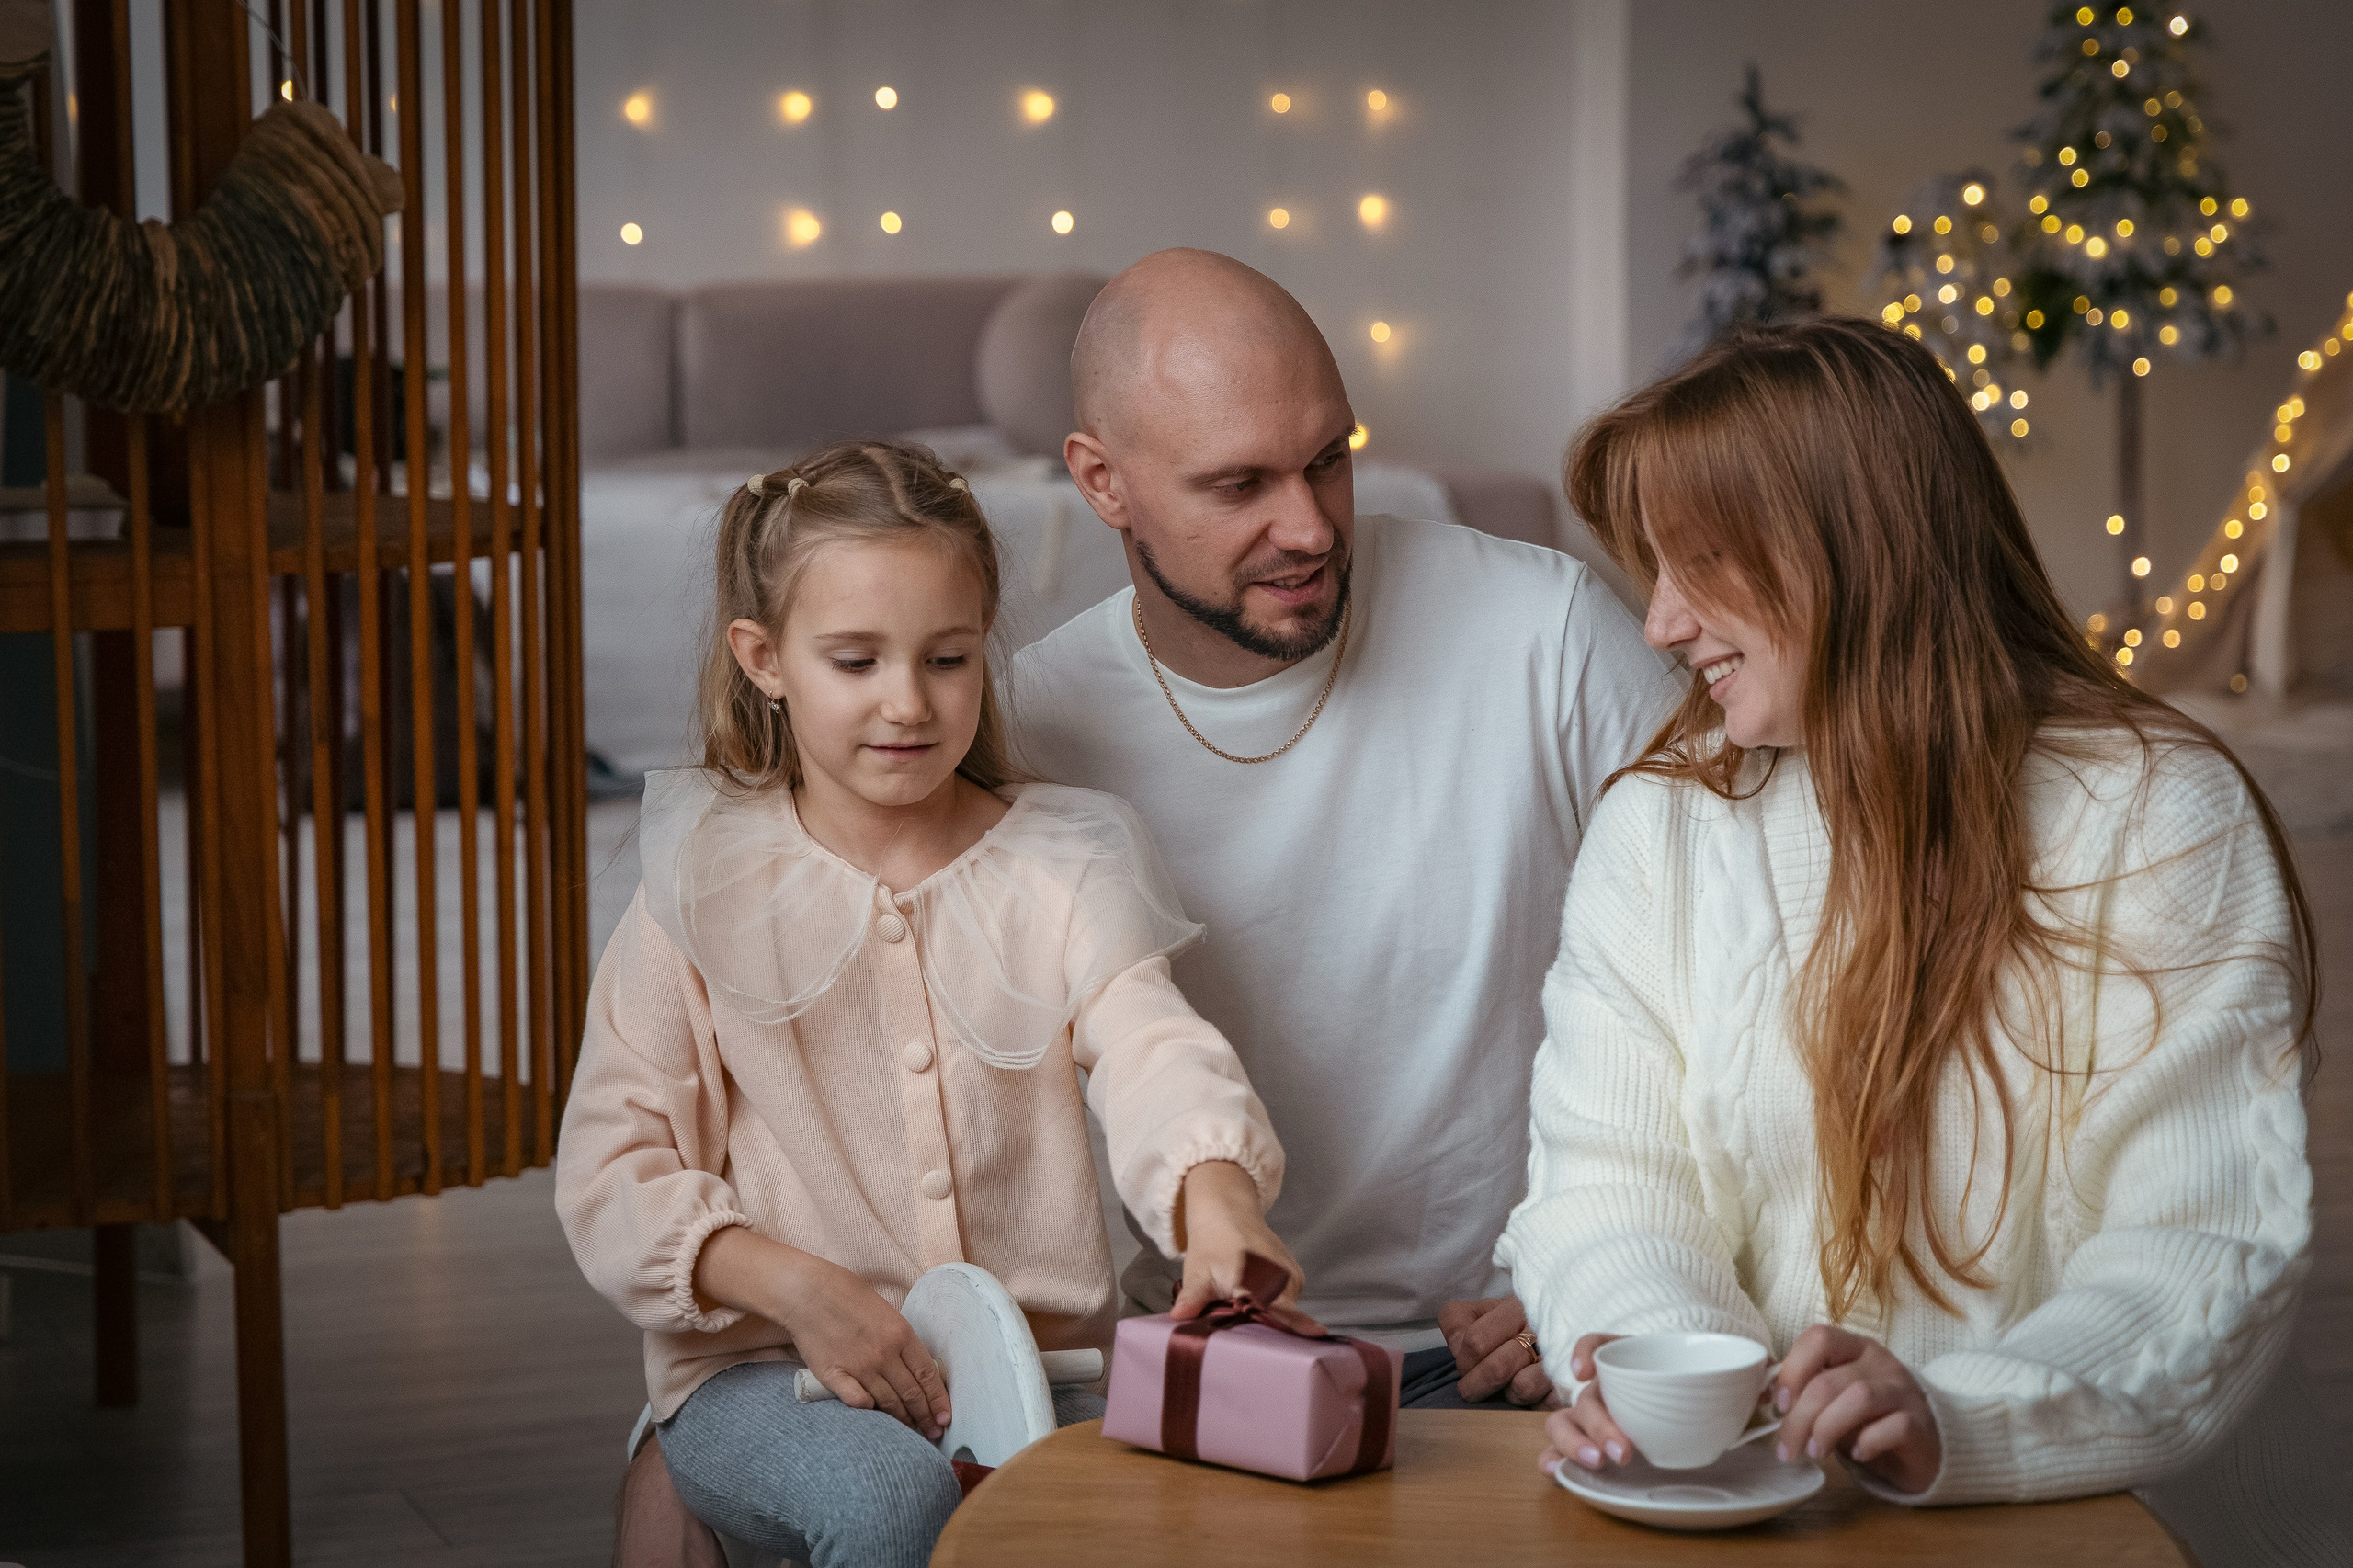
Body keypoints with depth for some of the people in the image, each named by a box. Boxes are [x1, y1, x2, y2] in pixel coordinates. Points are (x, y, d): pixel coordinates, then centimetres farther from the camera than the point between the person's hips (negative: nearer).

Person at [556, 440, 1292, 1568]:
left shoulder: (1060, 870, 6)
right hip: (762, 1371, -1)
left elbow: (1153, 1054, -13)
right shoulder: (710, 882, 2)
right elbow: (610, 1173, -2)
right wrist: (796, 1287, -18)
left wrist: (1218, 1198, -36)